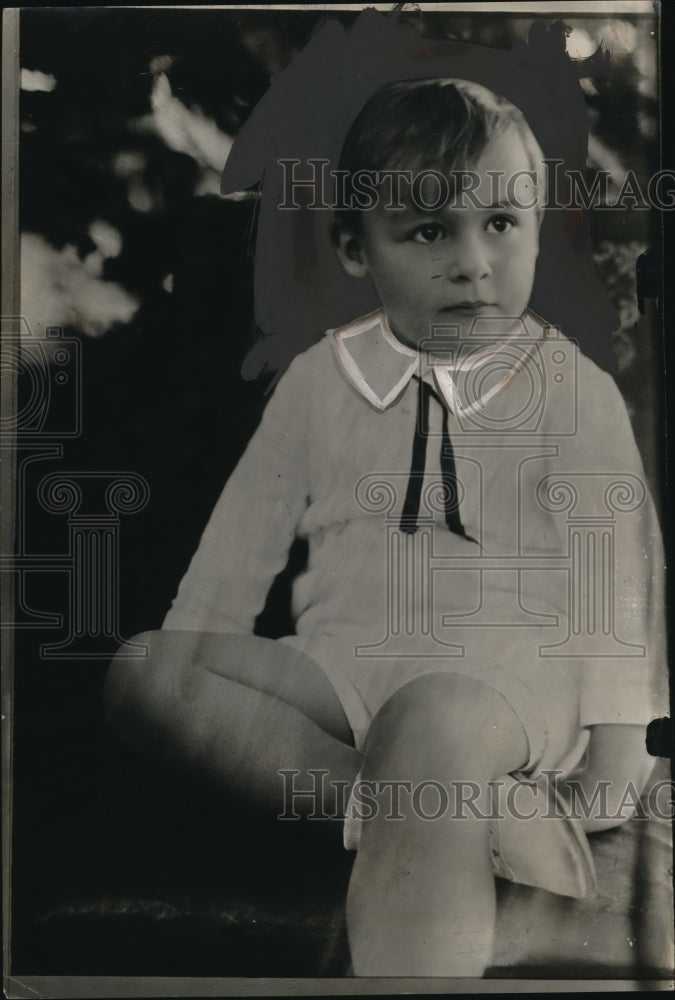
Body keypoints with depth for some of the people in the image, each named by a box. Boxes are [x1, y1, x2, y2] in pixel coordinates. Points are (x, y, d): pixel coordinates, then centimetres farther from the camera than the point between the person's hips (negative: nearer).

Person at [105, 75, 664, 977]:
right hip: (342, 662, 6)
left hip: (504, 672, -5)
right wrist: (186, 654, 11)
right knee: (141, 673, -18)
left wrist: (614, 734, -5)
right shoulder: (320, 381, 10)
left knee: (437, 722, -42)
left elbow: (613, 561, 1)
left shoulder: (573, 390, 3)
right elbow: (247, 529, 16)